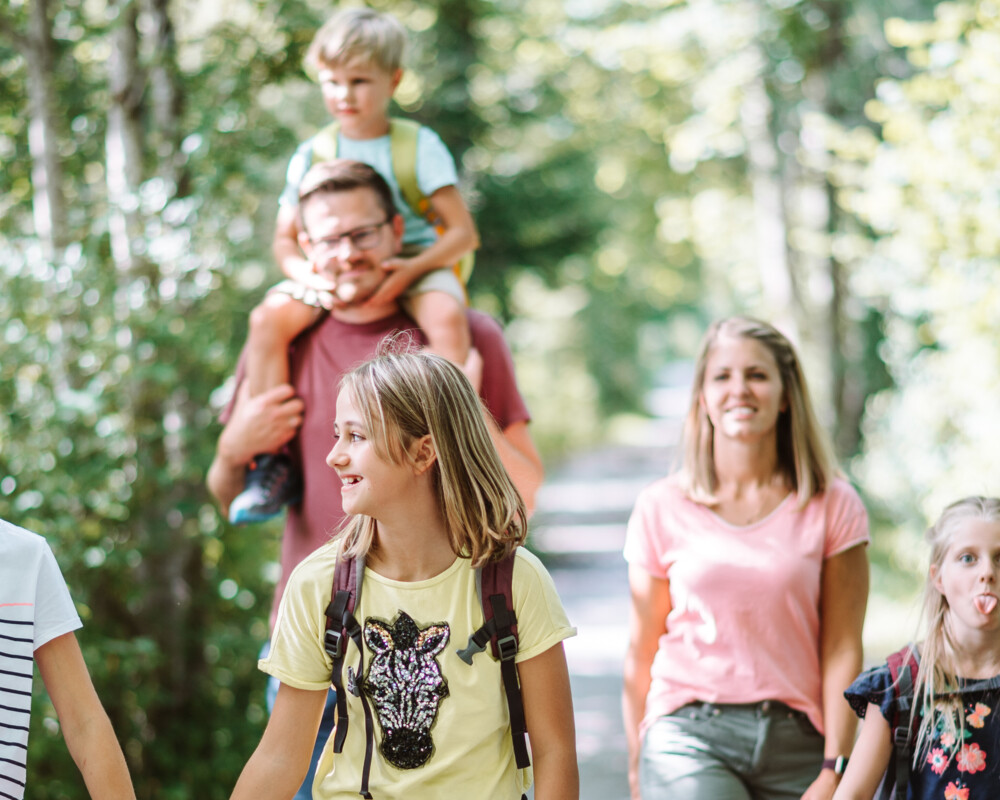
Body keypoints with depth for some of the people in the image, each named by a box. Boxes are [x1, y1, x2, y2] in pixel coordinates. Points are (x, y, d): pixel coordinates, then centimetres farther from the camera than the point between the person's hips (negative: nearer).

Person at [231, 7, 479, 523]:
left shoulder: (420, 146, 0)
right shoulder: (312, 155, 7)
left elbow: (463, 232, -5)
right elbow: (286, 239, 7)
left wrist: (413, 267, -23)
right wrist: (309, 273, -17)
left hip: (414, 265, -2)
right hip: (332, 278, 2)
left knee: (447, 317, -36)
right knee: (269, 318, -25)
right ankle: (270, 464, -18)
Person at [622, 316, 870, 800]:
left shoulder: (833, 506, 4)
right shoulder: (662, 507, 4)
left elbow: (842, 651, 1)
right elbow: (640, 655, 9)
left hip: (795, 741, 1)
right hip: (689, 736, -1)